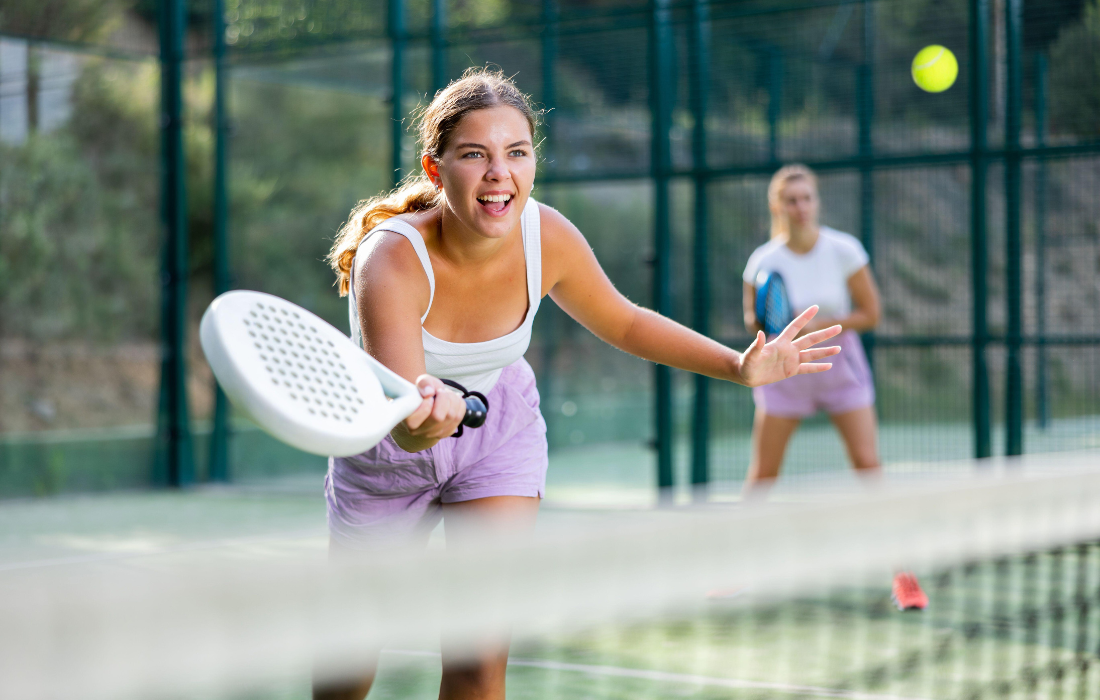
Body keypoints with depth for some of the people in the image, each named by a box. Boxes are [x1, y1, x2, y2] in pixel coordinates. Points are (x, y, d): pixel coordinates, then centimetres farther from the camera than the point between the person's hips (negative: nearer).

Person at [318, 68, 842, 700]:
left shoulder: (548, 237, -22)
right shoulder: (390, 259, -35)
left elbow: (623, 321, -1)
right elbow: (403, 427, -46)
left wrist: (739, 366, -10)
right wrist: (428, 414, -70)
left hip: (500, 431, 2)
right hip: (387, 454, -2)